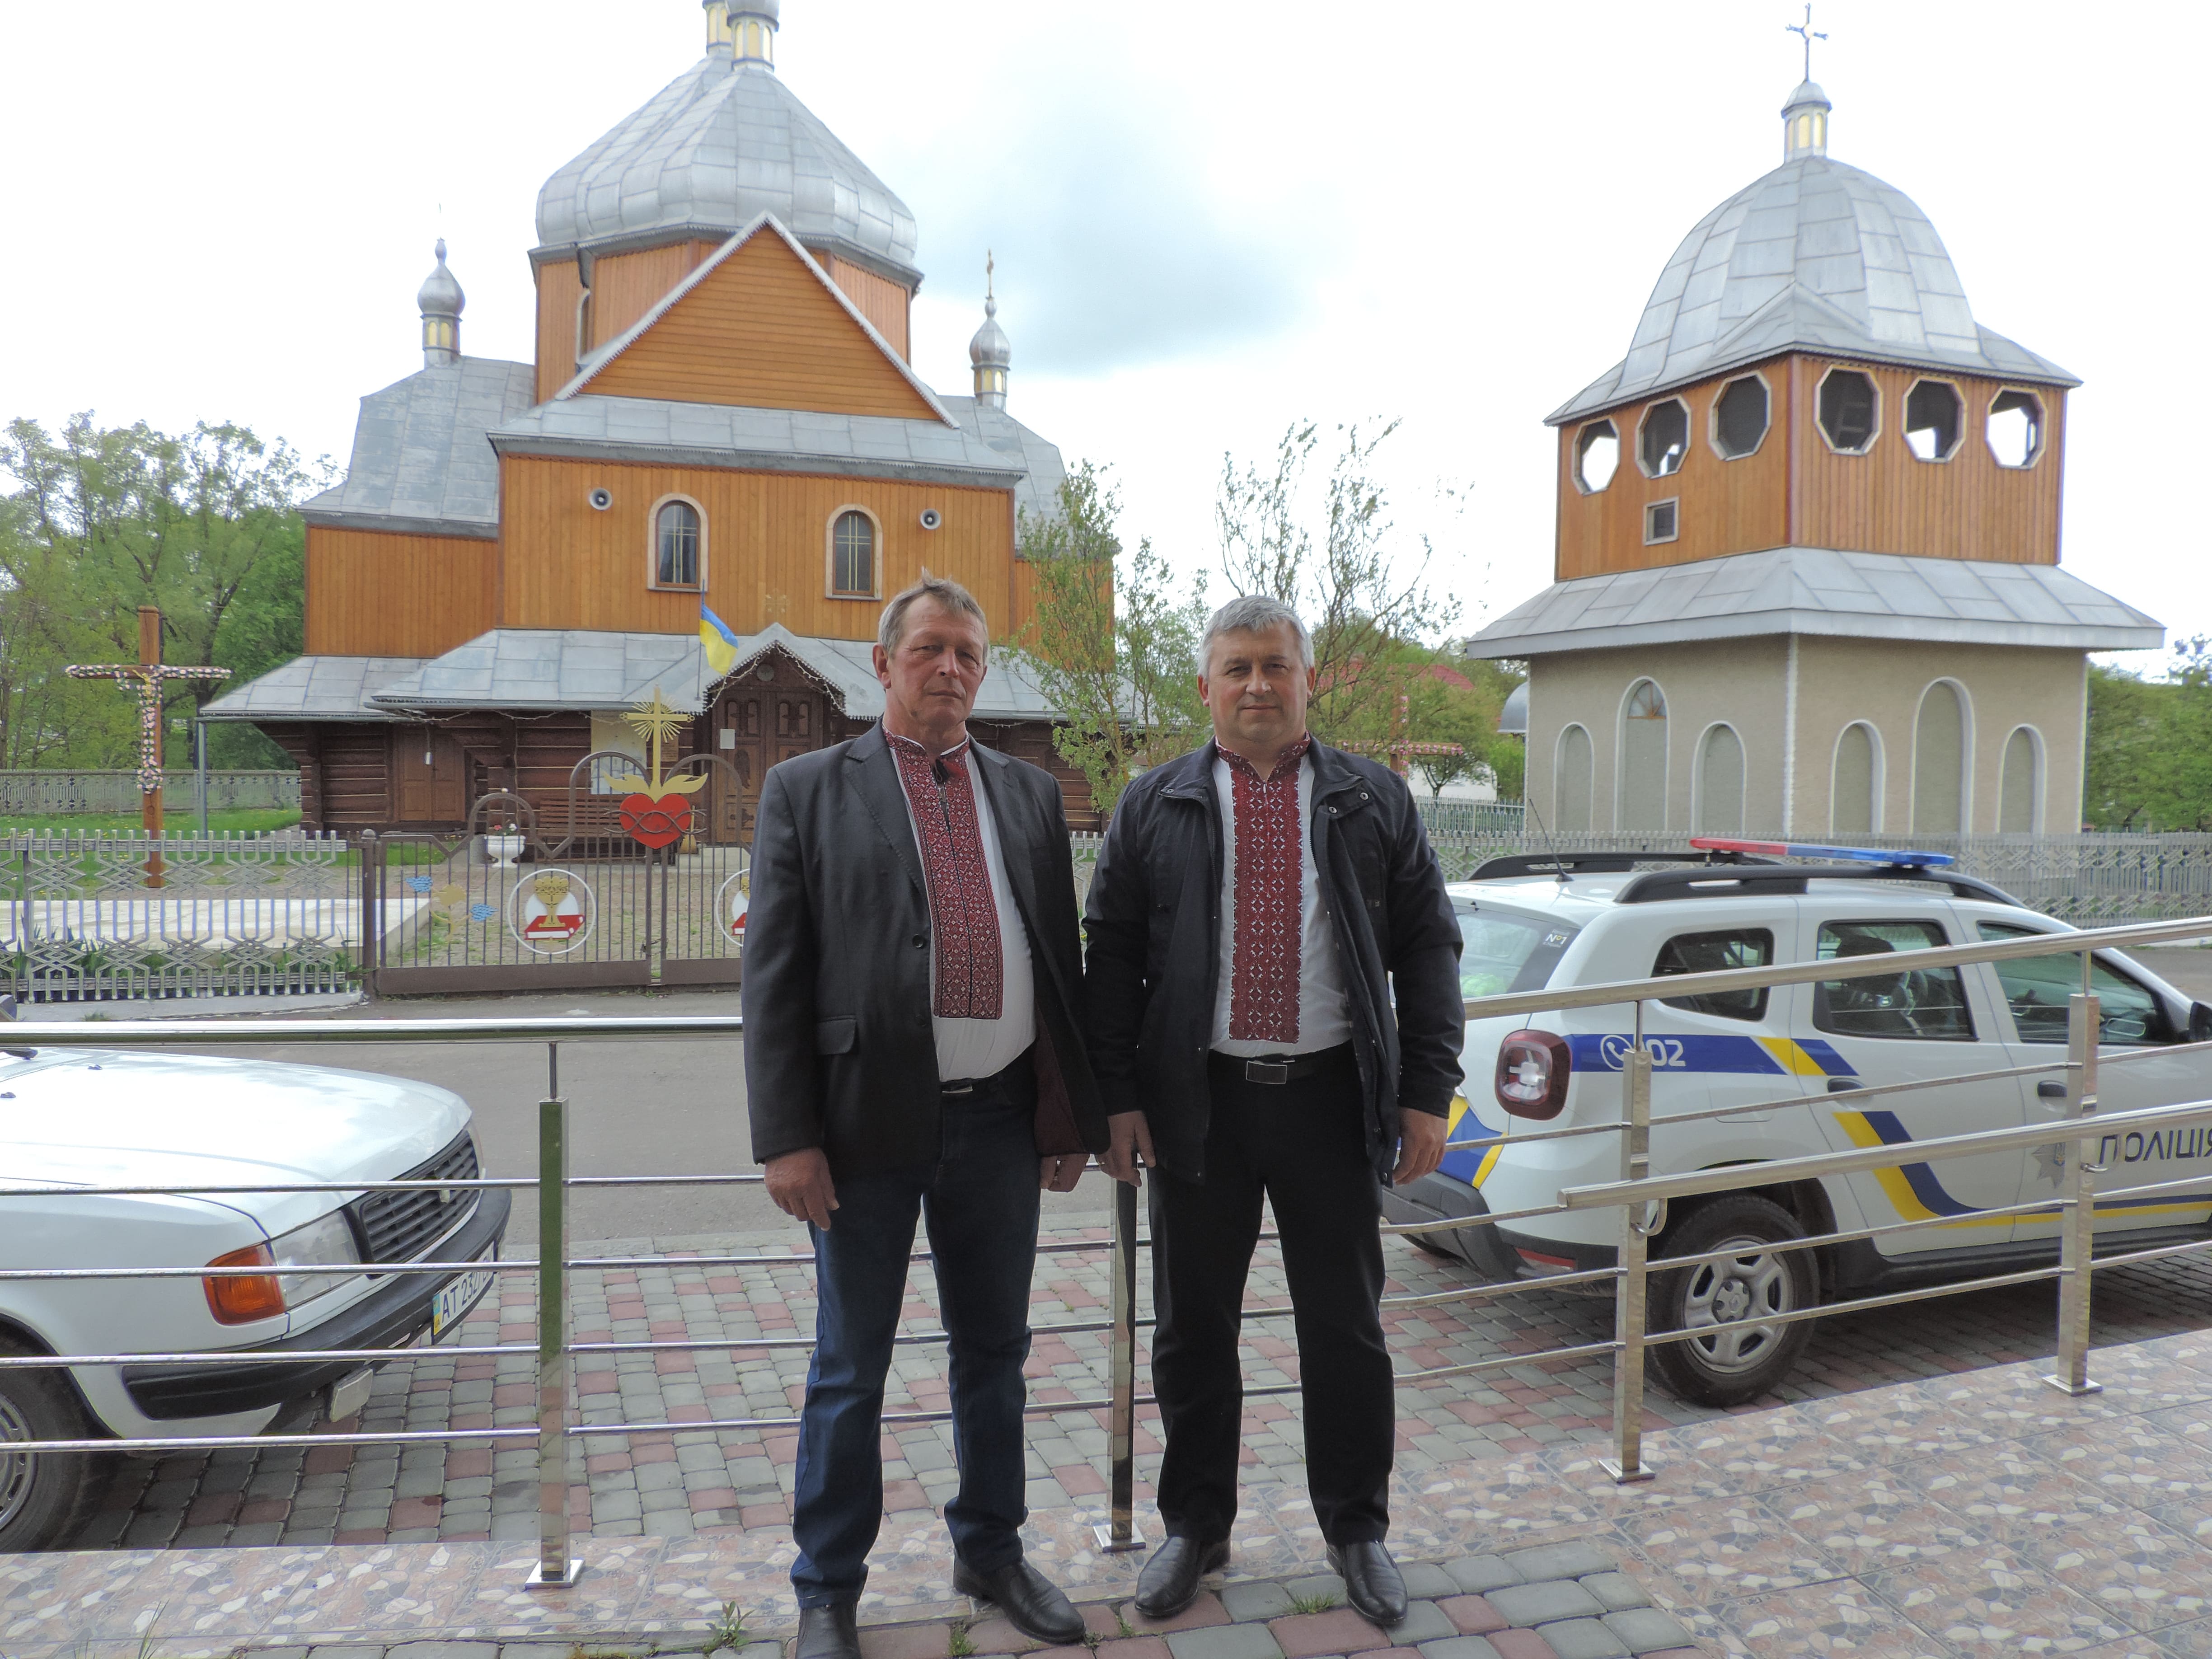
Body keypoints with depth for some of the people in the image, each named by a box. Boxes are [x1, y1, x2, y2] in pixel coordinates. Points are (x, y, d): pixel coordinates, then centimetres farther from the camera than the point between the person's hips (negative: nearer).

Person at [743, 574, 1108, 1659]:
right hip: (868, 1123, -3)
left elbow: (1063, 961, 11)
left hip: (1001, 1123, 4)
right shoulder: (807, 790, -1)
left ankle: (991, 1552, 38)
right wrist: (787, 1138, -12)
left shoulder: (1030, 793, 10)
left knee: (994, 1352, 17)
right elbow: (773, 975, -6)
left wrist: (1074, 1116, 9)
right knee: (850, 1372, 10)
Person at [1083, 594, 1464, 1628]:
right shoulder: (1152, 808, 4)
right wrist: (1119, 1095, -3)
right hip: (1199, 1103, 0)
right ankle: (1194, 1526, 31)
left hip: (1330, 1097, 0)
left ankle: (1357, 1530, 31)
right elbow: (1111, 956, 3)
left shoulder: (1373, 800, 5)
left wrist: (1428, 1092, -2)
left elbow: (1427, 947, 4)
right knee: (1192, 1328, 11)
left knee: (1345, 1327, 10)